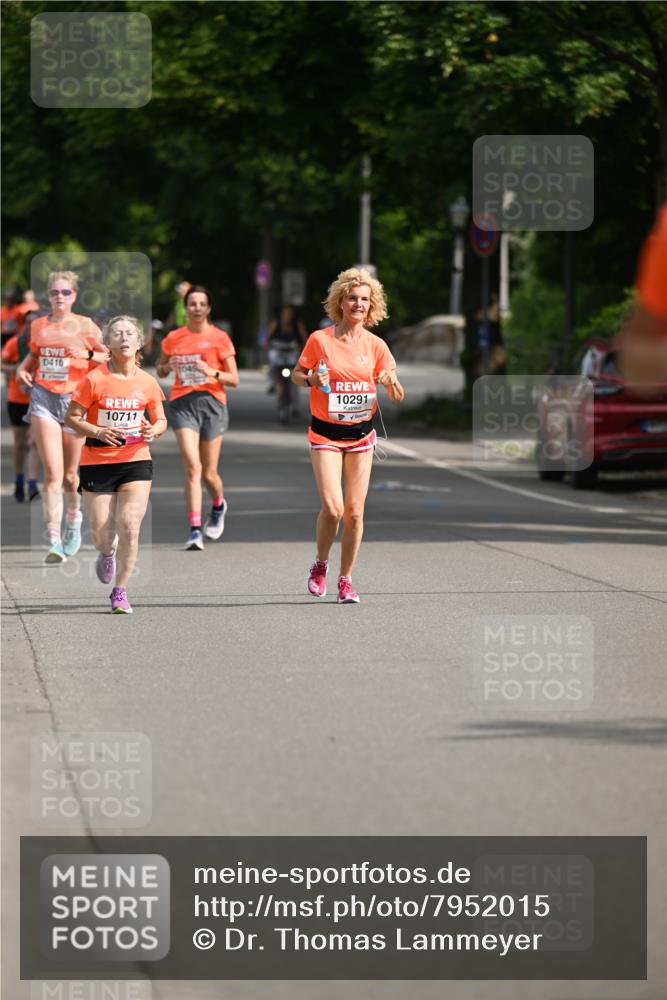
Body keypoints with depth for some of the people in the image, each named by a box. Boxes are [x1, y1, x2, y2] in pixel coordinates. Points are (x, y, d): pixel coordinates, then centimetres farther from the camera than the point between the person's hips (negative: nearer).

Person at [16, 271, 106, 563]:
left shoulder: (85, 326, -1)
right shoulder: (38, 326, 7)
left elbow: (111, 356, 2)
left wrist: (88, 355, -16)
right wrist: (23, 369, 4)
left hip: (74, 398, -1)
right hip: (43, 397, 1)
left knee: (70, 475, 9)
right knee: (52, 473, -11)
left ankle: (73, 522, 40)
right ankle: (54, 542, -15)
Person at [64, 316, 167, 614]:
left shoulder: (147, 382, 1)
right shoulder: (94, 380, -7)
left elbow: (160, 420, 13)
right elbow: (71, 417, -4)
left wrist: (153, 430, -10)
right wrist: (98, 432, -20)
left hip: (136, 460, 1)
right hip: (97, 463, -1)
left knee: (129, 527, -12)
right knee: (102, 533, 0)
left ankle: (120, 591, 3)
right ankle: (107, 553, 39)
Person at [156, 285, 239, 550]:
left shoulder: (219, 338, 2)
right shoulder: (174, 338, 8)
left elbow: (234, 379, 3)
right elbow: (160, 370, 21)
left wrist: (213, 373, -16)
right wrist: (168, 367, -2)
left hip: (212, 402, 0)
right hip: (183, 403, 0)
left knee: (209, 473, 6)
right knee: (192, 466, -16)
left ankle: (219, 505, 41)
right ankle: (195, 530, -17)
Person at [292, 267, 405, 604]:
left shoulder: (375, 345, 1)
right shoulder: (320, 340, -6)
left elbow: (397, 396, 5)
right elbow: (296, 375, 6)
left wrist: (392, 383, -18)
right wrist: (312, 380, -16)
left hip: (361, 435, 3)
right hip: (326, 434, -3)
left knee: (354, 512, 0)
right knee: (332, 508, -14)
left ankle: (345, 579, 15)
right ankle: (320, 565, 12)